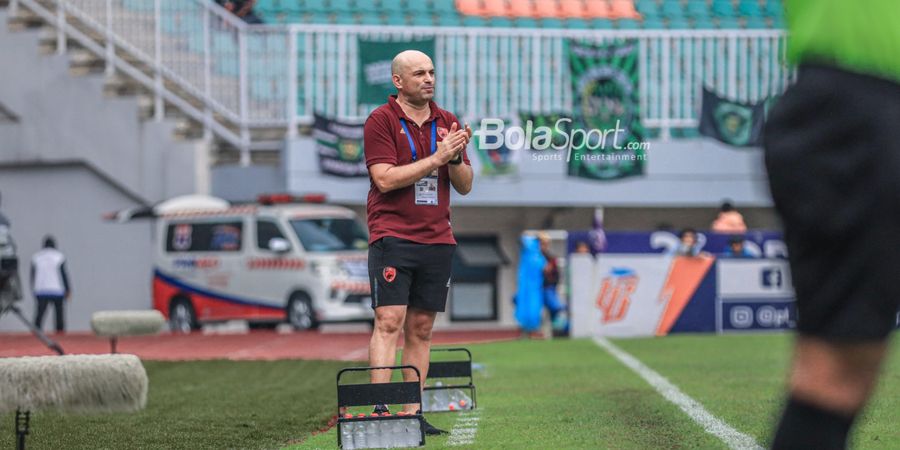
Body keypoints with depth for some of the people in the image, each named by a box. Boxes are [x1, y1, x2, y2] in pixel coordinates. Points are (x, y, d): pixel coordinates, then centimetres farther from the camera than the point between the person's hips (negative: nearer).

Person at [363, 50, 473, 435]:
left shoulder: (446, 122, 13)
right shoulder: (380, 121, -3)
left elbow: (465, 185, 13)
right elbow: (385, 179, -13)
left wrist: (456, 158, -8)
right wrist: (437, 158, -15)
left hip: (437, 240, 5)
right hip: (392, 237, -5)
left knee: (421, 329, 6)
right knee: (389, 321, -13)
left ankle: (412, 413, 7)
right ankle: (380, 410, -17)